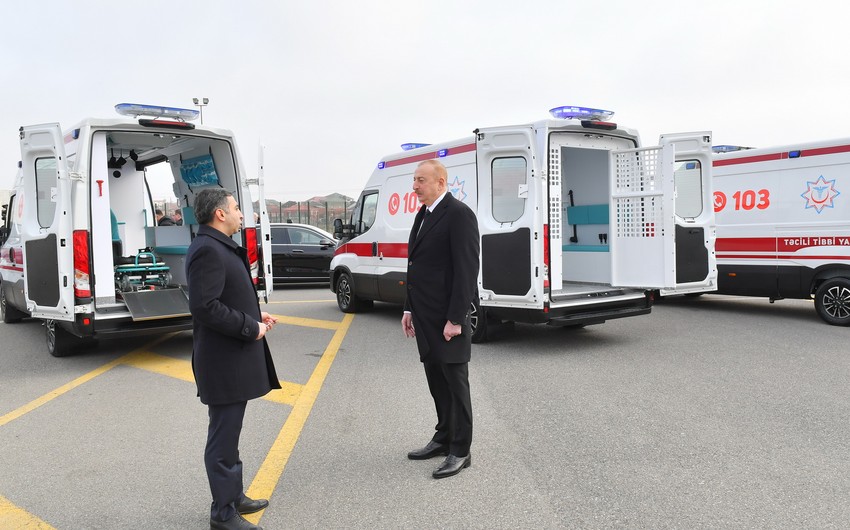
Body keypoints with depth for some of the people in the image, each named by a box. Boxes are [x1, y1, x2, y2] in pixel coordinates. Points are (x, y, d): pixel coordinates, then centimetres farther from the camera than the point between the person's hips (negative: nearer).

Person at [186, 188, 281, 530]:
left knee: (229, 435, 21)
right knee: (223, 439, 1)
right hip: (223, 363, -11)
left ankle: (233, 496, 35)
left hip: (234, 360, 11)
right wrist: (251, 328, -19)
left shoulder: (221, 247, 13)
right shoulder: (207, 250, -19)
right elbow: (205, 307, -27)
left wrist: (255, 317, 7)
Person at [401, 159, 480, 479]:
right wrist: (409, 309, 15)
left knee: (455, 383, 1)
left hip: (448, 318, -9)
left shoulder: (459, 215, -14)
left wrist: (455, 319, -20)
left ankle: (460, 452, 12)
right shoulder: (423, 215, 14)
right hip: (425, 317, 9)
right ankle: (443, 439, 30)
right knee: (436, 381, 16)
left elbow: (467, 270, -18)